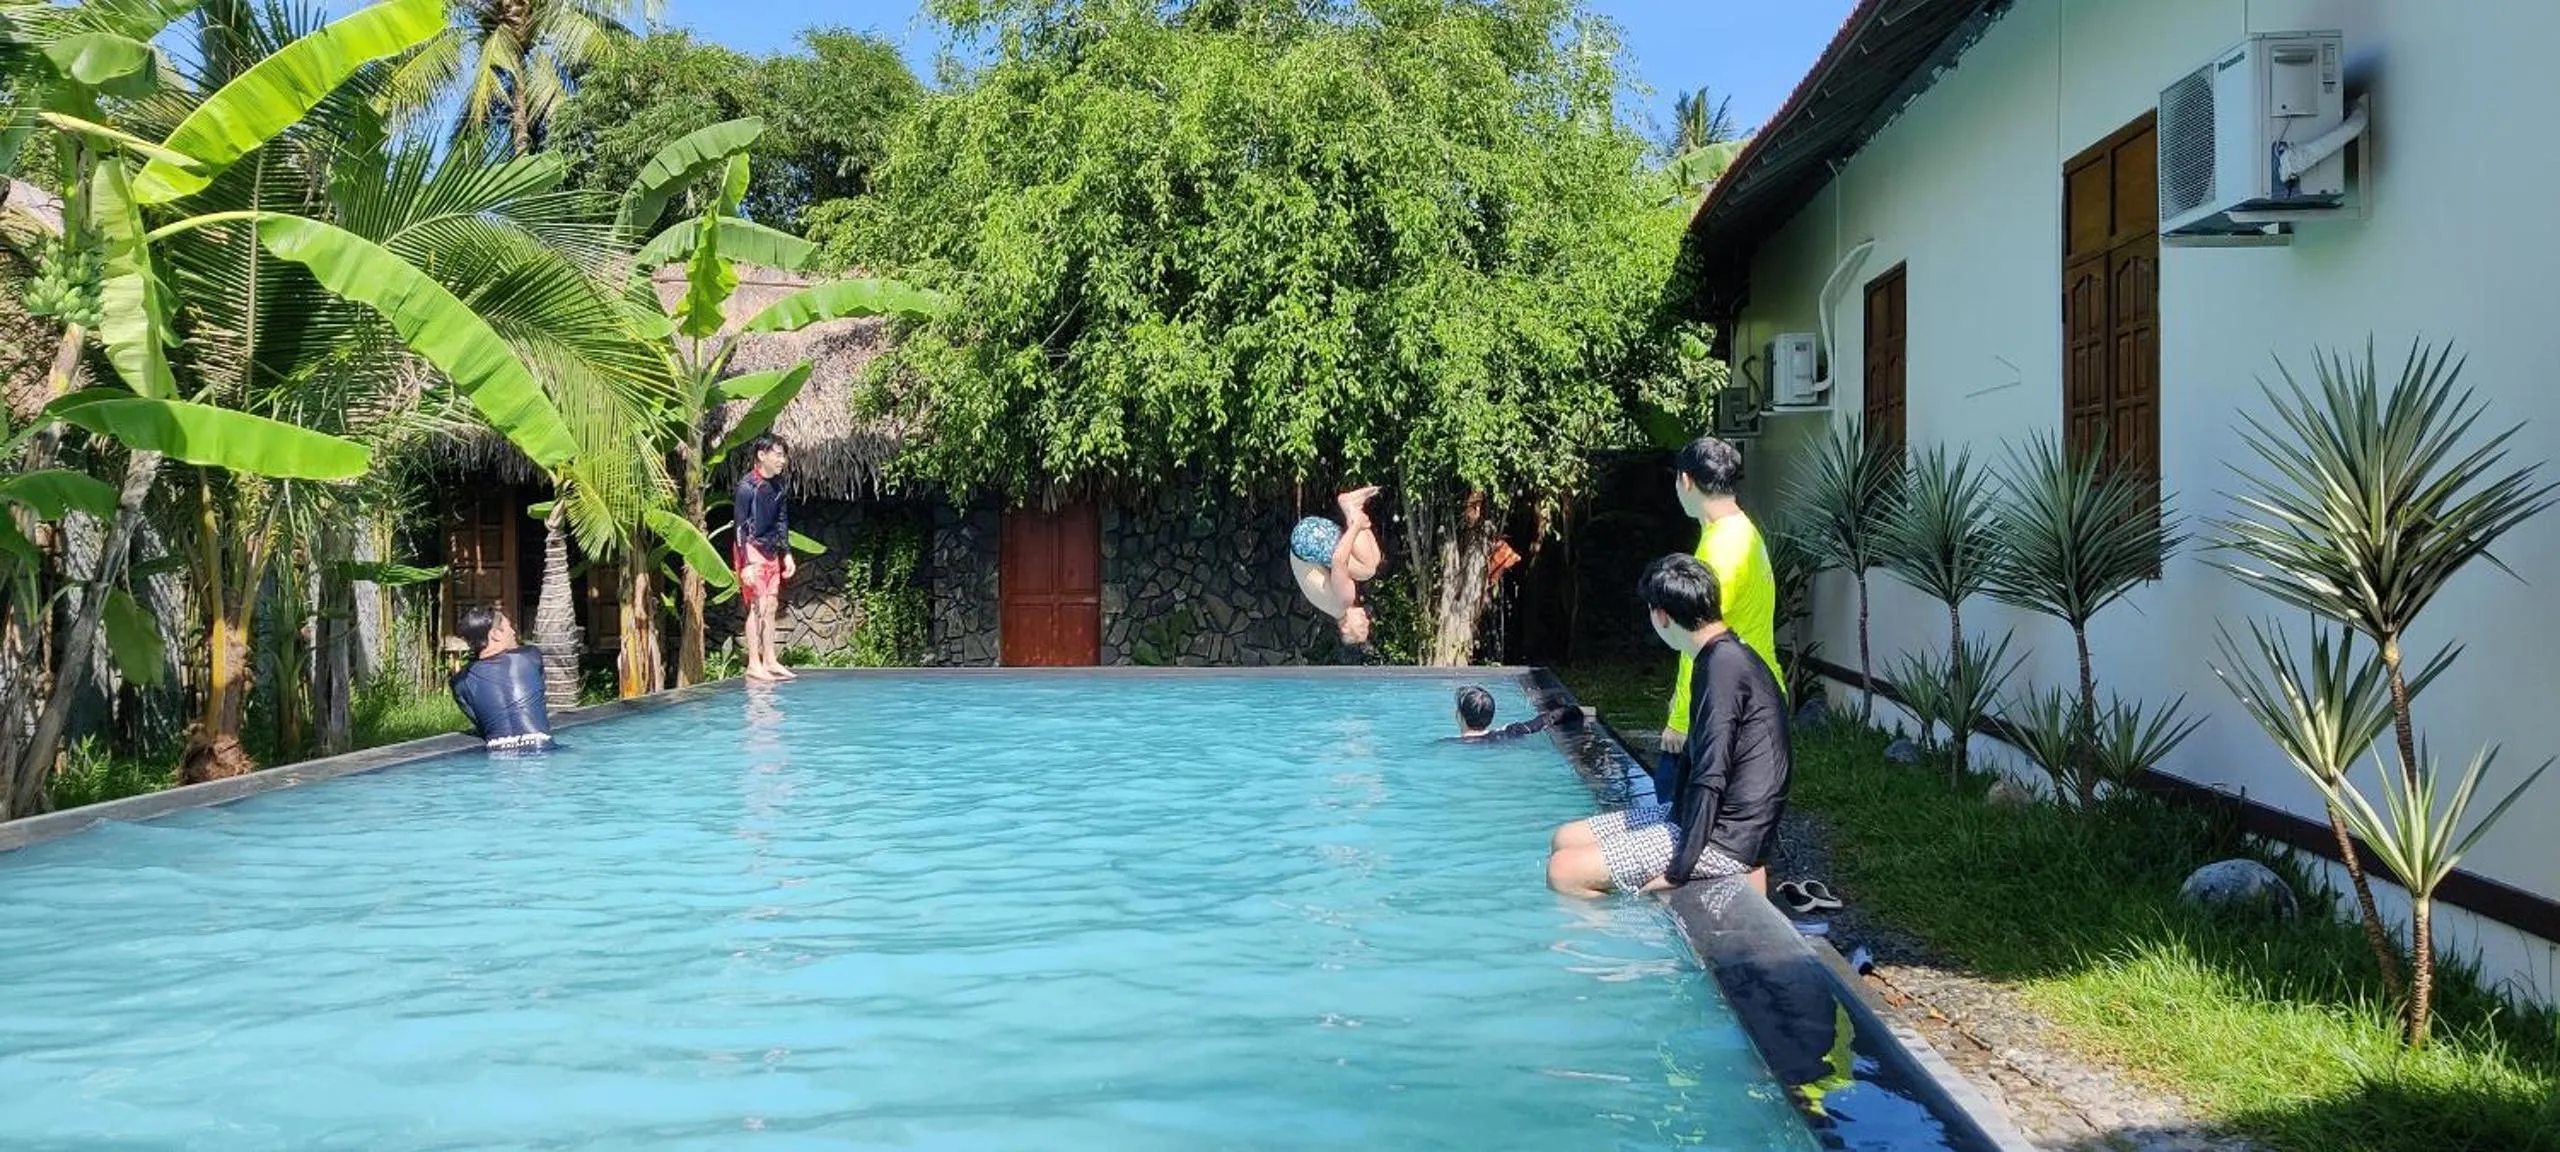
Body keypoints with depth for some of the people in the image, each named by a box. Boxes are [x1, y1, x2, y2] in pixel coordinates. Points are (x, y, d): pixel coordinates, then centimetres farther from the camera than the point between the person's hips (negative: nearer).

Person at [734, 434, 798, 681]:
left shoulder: (777, 485, 8)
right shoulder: (747, 486, -15)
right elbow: (741, 526, -17)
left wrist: (787, 554, 14)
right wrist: (746, 564, -21)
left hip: (771, 552, 8)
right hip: (752, 550, -8)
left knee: (771, 606, 9)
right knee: (757, 605, -10)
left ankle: (770, 661, 15)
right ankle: (754, 665, -7)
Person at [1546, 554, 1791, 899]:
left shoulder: (1724, 666, -21)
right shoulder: (1727, 657, 12)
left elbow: (1711, 779, -25)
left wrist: (1676, 873, -23)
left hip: (1723, 840, -10)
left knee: (1564, 872, -16)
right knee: (1566, 839, 13)